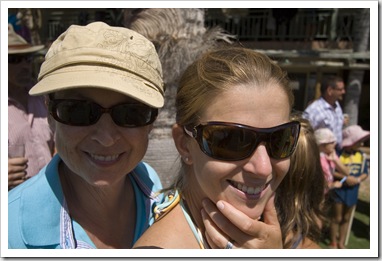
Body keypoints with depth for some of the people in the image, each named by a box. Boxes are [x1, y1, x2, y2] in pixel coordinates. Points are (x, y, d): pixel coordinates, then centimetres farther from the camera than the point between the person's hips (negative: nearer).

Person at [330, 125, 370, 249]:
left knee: (346, 218, 17)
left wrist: (357, 180, -14)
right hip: (339, 189, -4)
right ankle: (333, 243, 26)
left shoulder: (362, 156, -2)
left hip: (353, 191, 5)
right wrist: (346, 178, -22)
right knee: (337, 218, 7)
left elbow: (365, 173, 4)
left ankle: (341, 243, 34)